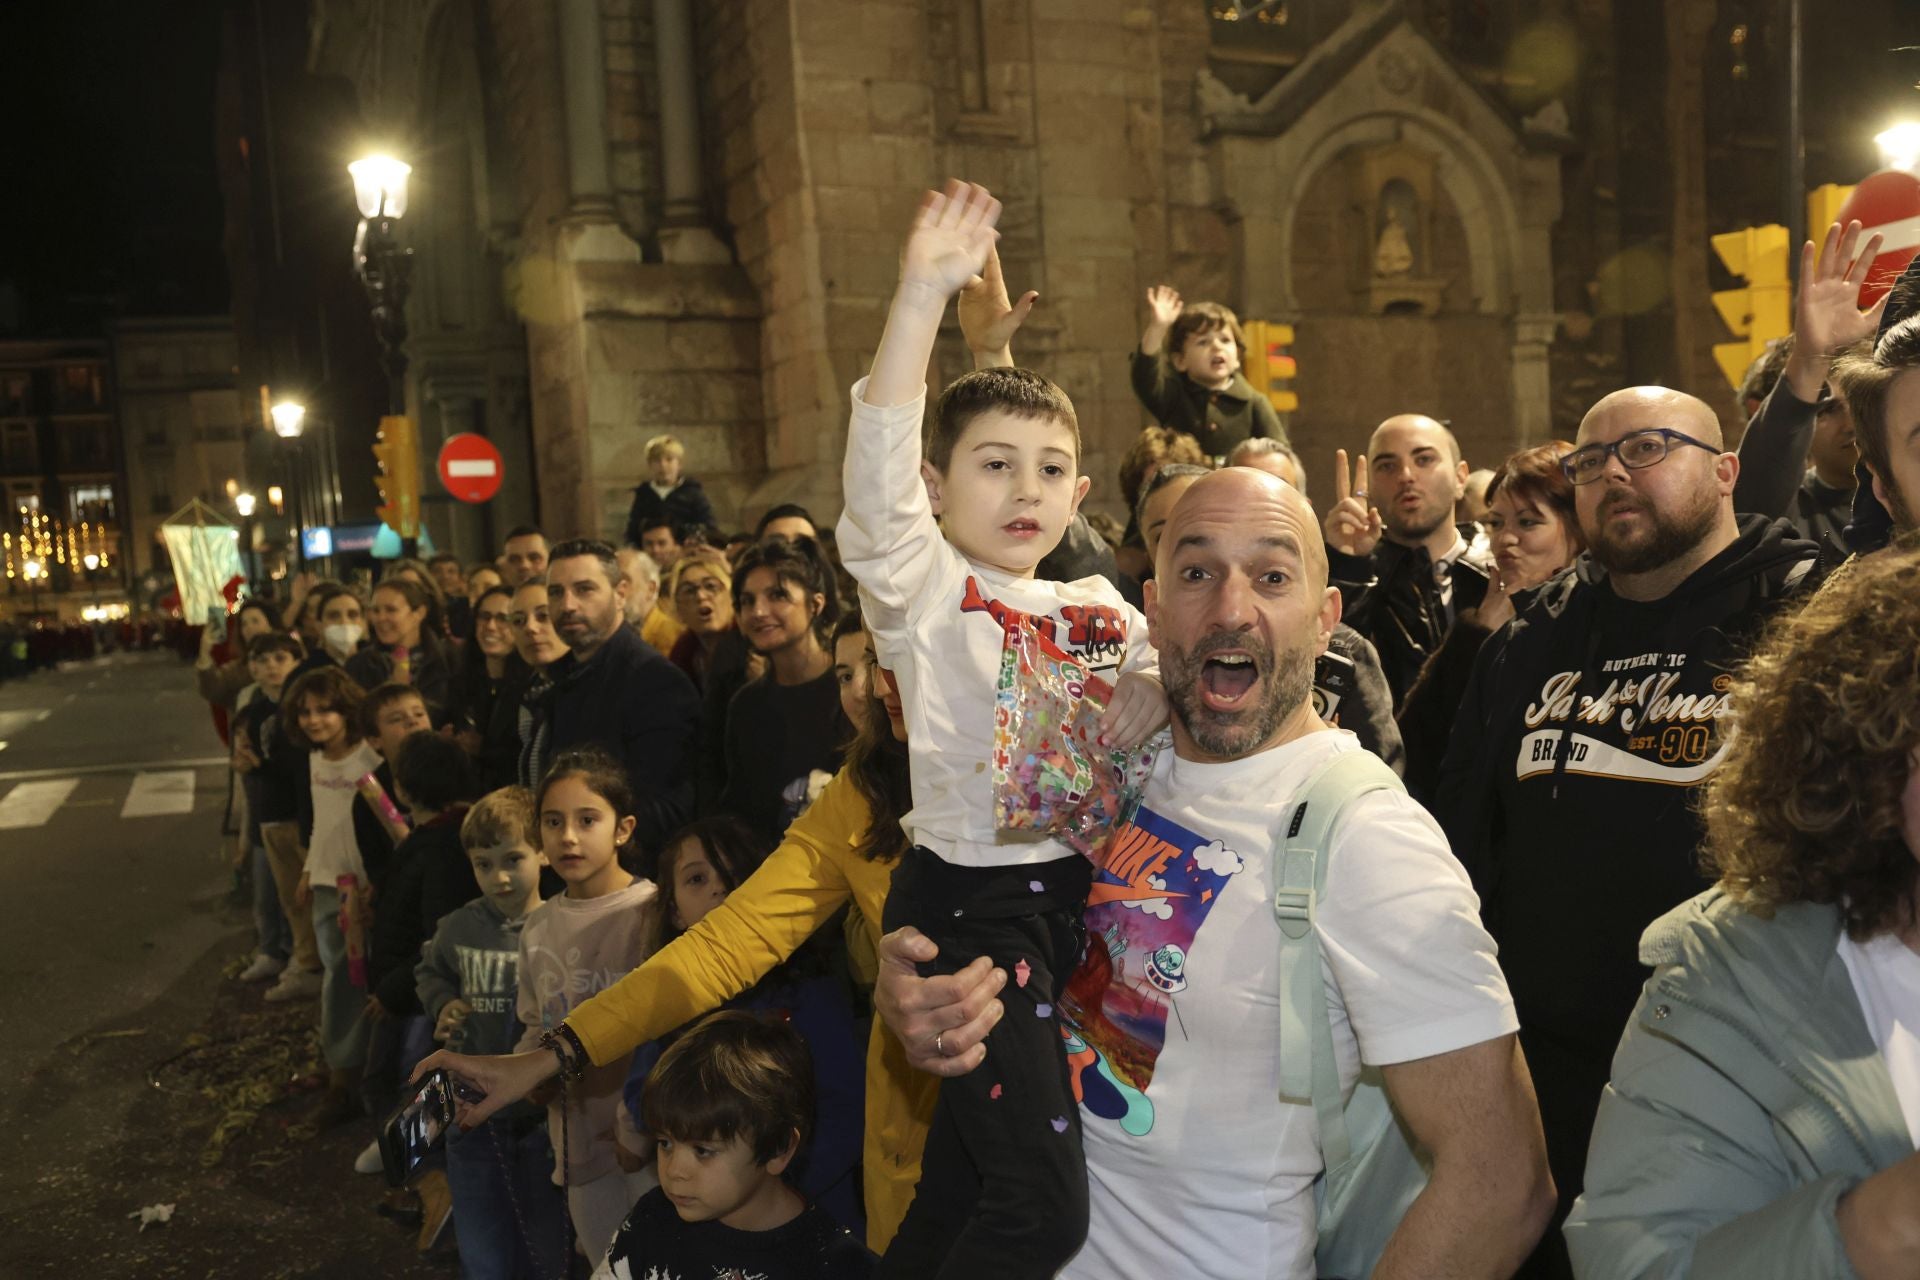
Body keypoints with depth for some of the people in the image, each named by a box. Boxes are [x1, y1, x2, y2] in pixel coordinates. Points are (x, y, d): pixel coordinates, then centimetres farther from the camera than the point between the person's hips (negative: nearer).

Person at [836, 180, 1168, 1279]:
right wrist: (923, 297, -33)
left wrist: (1160, 684, -12)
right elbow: (879, 467, -23)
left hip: (1075, 897, 6)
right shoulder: (925, 590, -7)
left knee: (965, 1165, 20)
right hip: (966, 906, -6)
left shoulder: (1098, 604, 10)